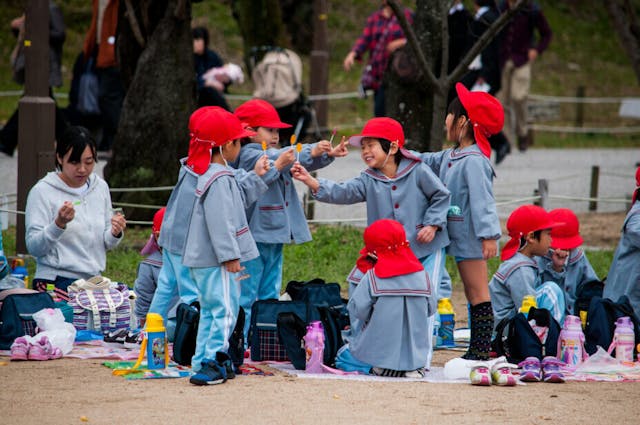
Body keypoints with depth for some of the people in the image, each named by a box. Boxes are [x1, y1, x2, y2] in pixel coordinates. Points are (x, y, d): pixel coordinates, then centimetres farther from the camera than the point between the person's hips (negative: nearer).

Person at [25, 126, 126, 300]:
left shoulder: (101, 187, 11)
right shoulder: (42, 191, -5)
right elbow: (33, 247, -10)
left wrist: (115, 233, -5)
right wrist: (59, 224, -24)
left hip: (93, 281, 5)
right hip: (56, 284, -5)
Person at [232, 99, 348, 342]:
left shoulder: (275, 155, 15)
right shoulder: (248, 155, -10)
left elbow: (307, 162, 9)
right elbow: (274, 160, -26)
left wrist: (328, 154, -11)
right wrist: (312, 152, -35)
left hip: (275, 235, 9)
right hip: (254, 236, -9)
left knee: (270, 295, 13)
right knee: (246, 295, -5)